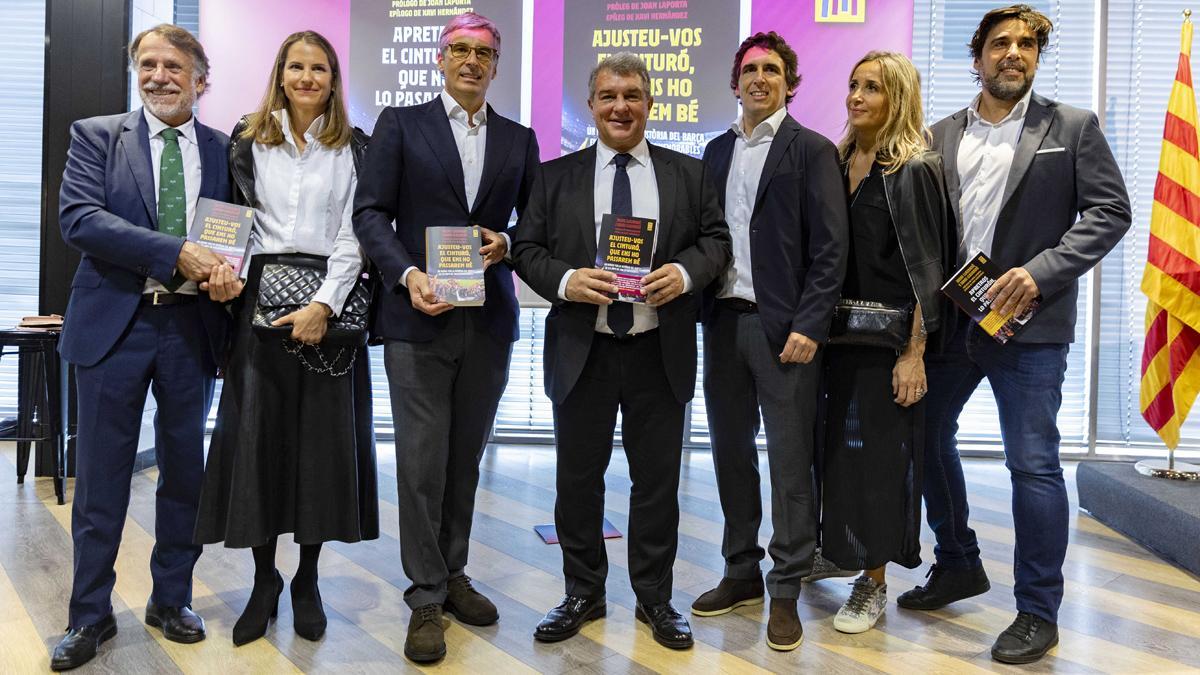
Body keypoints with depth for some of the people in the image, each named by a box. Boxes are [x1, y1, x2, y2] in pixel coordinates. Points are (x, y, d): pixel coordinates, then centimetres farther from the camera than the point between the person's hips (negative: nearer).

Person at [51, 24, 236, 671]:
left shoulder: (224, 150, 8)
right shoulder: (96, 135, 2)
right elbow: (78, 217, -12)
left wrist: (229, 270, -16)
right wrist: (177, 253, -22)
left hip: (193, 326, 2)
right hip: (115, 323, -1)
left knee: (185, 471, 11)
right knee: (100, 478, 6)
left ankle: (171, 599, 28)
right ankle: (91, 615, 21)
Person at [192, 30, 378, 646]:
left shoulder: (354, 148, 6)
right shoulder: (248, 142, 11)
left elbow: (353, 234, -3)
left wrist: (325, 305, -14)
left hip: (329, 301, -1)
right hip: (260, 297, 1)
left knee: (323, 437, 1)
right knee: (257, 434, 1)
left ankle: (307, 580, 16)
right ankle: (264, 578, 16)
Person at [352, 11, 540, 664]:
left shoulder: (518, 139, 13)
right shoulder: (400, 124, 5)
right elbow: (370, 212, -2)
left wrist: (507, 243, -8)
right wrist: (408, 274, -17)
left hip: (489, 320, 3)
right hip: (420, 317, -3)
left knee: (466, 458, 11)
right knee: (421, 460, -2)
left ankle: (451, 574, 26)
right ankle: (426, 598, 9)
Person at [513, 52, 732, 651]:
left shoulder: (688, 174, 7)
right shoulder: (556, 176, 6)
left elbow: (716, 240, 5)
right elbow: (527, 249, 3)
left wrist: (686, 271, -16)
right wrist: (565, 280, -17)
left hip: (660, 352, 0)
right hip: (581, 351, 0)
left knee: (657, 481, 9)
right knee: (578, 479, 10)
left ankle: (654, 597, 26)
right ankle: (583, 594, 27)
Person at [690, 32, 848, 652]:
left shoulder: (811, 151, 0)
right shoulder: (717, 151, 15)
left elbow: (830, 248, -7)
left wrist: (808, 325, -15)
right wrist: (701, 308, 3)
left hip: (783, 325, -5)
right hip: (723, 319, 5)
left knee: (789, 458, -1)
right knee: (730, 450, 11)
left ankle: (785, 591, 10)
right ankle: (741, 572, 25)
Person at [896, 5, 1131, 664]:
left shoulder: (1072, 127, 2)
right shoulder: (942, 135, 9)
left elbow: (1110, 211, -4)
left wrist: (1040, 272, -16)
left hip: (1028, 321, -4)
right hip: (951, 316, 5)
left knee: (1033, 463, -3)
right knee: (926, 436, 13)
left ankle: (1038, 611, 13)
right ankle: (957, 566, 34)